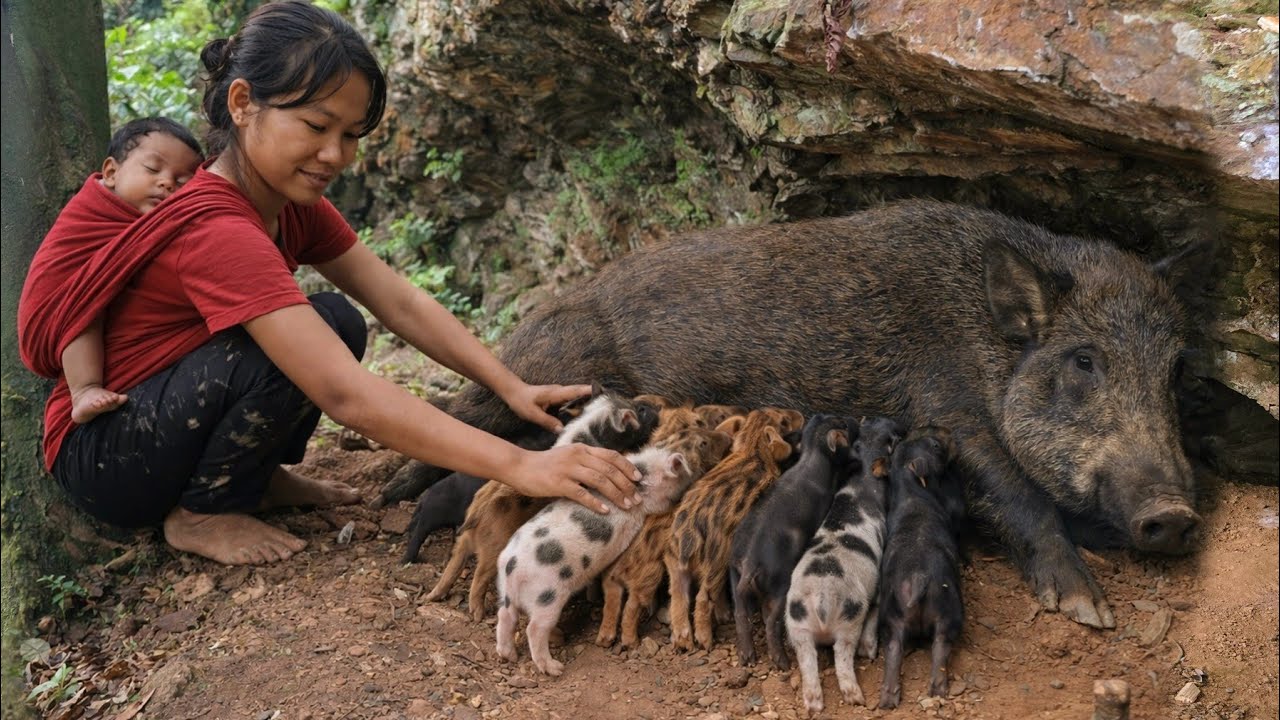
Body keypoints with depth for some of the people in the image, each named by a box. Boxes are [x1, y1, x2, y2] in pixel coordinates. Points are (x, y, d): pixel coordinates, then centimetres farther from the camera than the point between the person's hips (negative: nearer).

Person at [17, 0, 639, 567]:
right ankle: (199, 515, -8)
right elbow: (344, 394, -40)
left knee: (337, 328, -7)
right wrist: (518, 466, -45)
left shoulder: (291, 201, -3)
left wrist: (512, 388, -20)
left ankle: (258, 475, 7)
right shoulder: (216, 229, -32)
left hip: (165, 418, 8)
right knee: (297, 346, -29)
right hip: (97, 456, -8)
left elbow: (400, 303, -8)